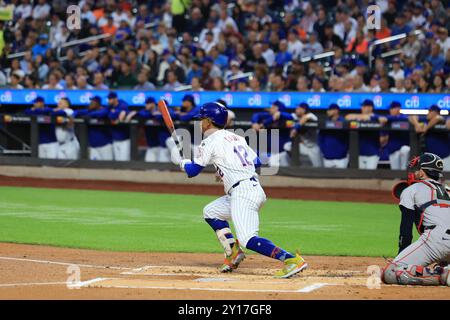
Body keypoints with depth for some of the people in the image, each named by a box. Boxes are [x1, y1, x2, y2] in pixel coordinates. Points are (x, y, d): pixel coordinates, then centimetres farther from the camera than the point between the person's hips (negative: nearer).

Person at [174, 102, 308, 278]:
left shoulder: (210, 141, -2)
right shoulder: (237, 138, 21)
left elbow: (192, 171, 1)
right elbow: (256, 162, 25)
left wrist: (182, 162, 23)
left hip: (242, 192, -9)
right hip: (255, 189, 9)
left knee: (248, 240, -19)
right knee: (210, 212, 23)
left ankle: (292, 259, -31)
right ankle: (233, 253, 14)